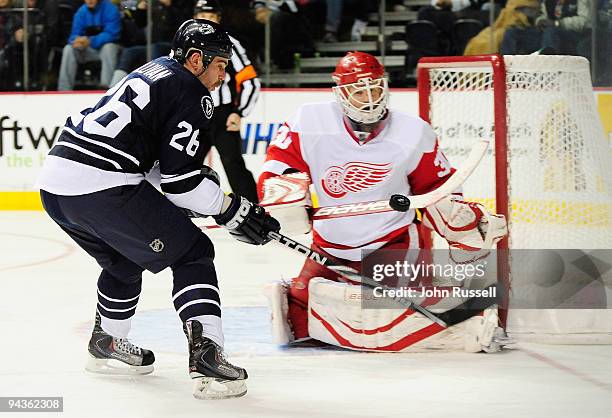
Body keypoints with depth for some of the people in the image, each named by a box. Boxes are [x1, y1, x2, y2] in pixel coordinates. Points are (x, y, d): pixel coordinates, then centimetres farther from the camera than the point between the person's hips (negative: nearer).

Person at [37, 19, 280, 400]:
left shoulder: (155, 73, 24)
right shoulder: (190, 94, -3)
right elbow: (181, 180, -7)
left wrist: (199, 183, 24)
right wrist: (234, 211, 2)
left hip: (55, 182, 9)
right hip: (102, 188, -9)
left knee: (124, 260, 32)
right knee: (193, 254, 1)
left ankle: (106, 345, 44)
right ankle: (207, 357, -12)